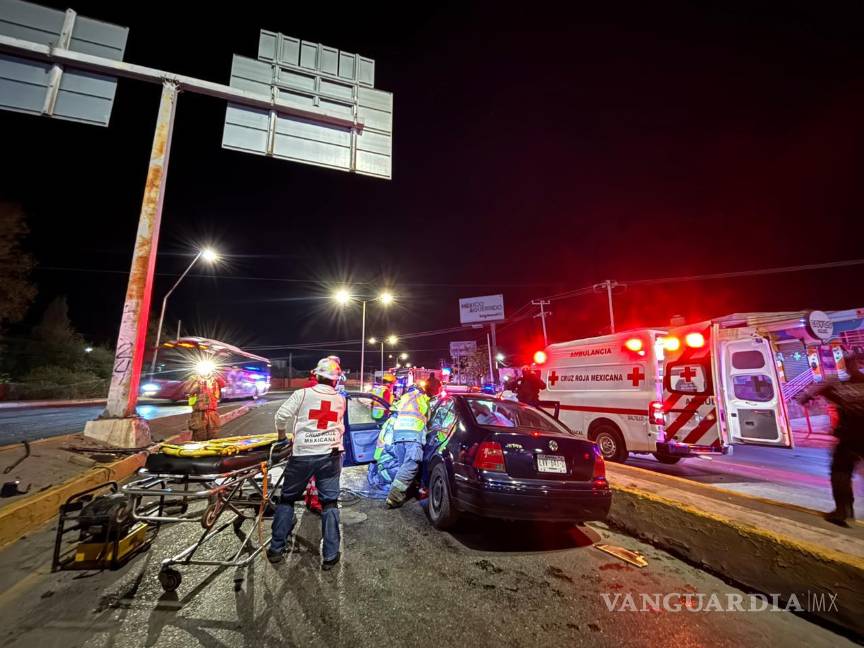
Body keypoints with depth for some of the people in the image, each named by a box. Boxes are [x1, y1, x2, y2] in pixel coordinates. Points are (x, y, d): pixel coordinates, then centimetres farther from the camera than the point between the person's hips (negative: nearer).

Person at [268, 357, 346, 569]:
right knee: (329, 503, 10)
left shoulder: (303, 394, -6)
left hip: (302, 455, -1)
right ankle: (330, 555, 12)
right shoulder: (340, 400, 4)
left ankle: (276, 549, 25)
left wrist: (282, 434, 10)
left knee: (287, 499, 18)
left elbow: (281, 416, -7)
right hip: (330, 455, 2)